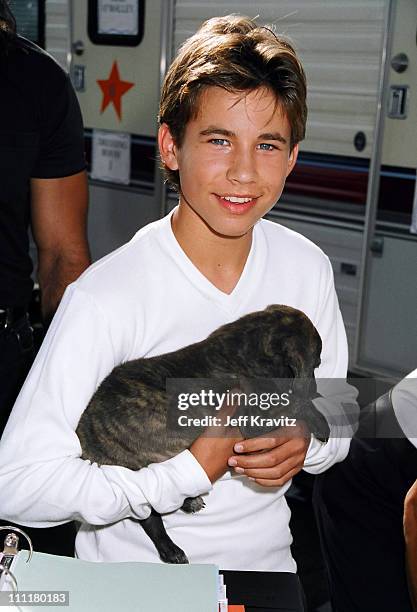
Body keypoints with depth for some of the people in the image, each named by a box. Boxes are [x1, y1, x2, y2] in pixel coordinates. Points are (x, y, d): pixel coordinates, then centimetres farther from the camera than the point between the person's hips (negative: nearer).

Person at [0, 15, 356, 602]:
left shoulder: (308, 268, -4)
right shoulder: (107, 296, -21)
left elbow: (338, 412, 9)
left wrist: (306, 442, -13)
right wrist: (187, 472, -23)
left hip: (266, 565, 3)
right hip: (132, 582, -2)